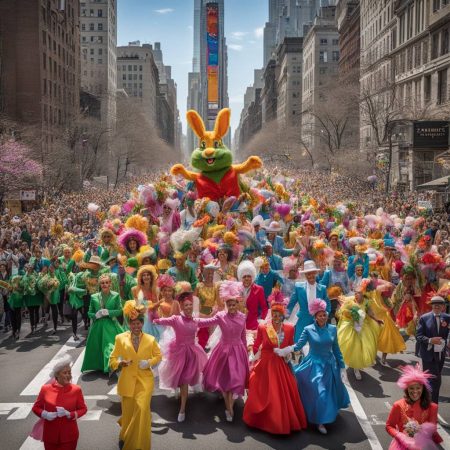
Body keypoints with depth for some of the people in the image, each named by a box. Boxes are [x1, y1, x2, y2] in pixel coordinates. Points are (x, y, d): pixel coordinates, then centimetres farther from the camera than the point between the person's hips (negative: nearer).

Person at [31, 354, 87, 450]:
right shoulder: (46, 389, -5)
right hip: (50, 435, 1)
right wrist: (45, 414, -15)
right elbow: (36, 407, 5)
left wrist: (69, 414, -17)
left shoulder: (76, 389, -6)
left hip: (69, 436, -1)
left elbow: (83, 409, 1)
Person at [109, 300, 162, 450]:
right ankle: (125, 437, 42)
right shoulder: (120, 338, -2)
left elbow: (158, 356, 12)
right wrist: (120, 363, -21)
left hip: (145, 380, 0)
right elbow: (112, 360, 1)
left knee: (142, 410, -14)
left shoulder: (151, 339, -1)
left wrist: (149, 362, -9)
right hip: (127, 381, 1)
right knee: (128, 411, 10)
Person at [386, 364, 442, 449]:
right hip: (403, 443, -1)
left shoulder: (431, 407, -4)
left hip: (423, 444, 1)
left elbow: (432, 430, 2)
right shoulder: (399, 405, -6)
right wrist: (400, 436, -13)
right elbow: (389, 426, 1)